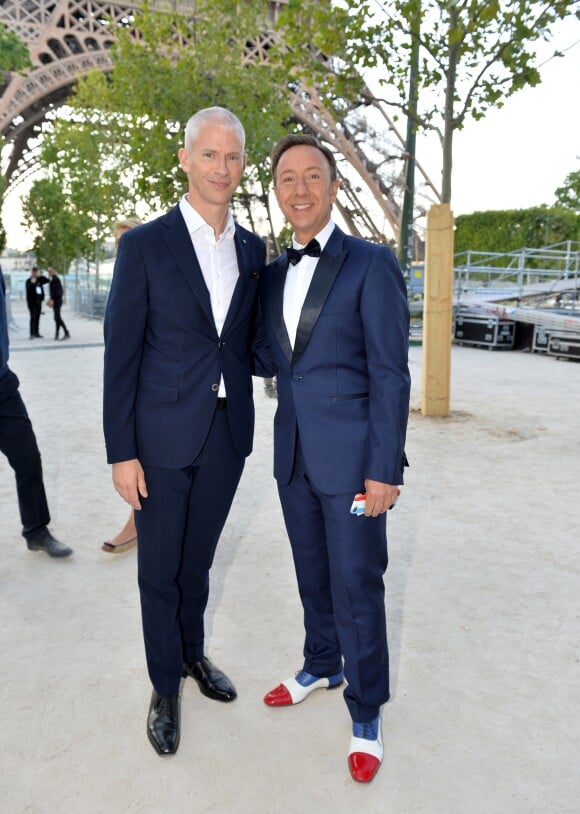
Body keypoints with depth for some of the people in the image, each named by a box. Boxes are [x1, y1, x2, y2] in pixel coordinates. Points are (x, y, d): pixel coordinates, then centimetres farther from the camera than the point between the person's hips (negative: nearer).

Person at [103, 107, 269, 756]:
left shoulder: (253, 249, 6)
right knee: (159, 569, 10)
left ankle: (193, 653, 43)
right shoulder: (144, 245, -7)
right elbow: (121, 355, -8)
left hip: (228, 434, 4)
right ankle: (165, 686, 31)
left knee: (198, 558, 20)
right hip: (164, 437, -3)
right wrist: (121, 453, -10)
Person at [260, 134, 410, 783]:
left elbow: (390, 374, -12)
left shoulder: (372, 265, -9)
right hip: (294, 454, 6)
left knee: (356, 587, 5)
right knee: (312, 574, 20)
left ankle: (365, 714, 27)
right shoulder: (273, 273, 10)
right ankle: (321, 666, 45)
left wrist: (383, 469, -15)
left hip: (352, 456, -6)